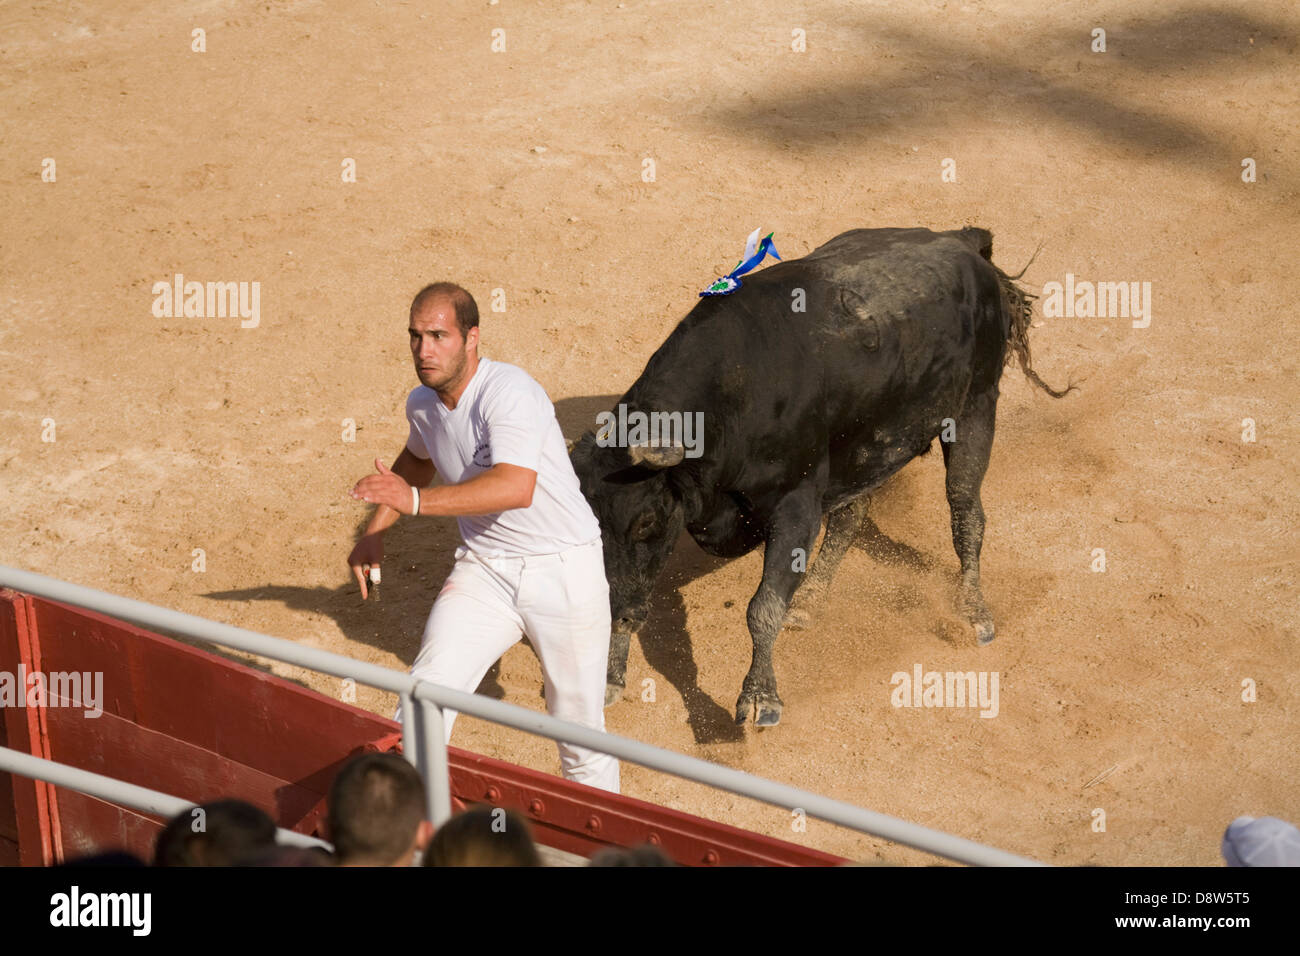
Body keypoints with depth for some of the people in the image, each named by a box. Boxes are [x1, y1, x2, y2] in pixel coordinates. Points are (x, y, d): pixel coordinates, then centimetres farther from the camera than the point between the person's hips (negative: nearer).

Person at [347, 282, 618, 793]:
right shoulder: (422, 403, 2)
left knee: (580, 728, 3)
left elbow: (516, 488, -37)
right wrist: (374, 531, 16)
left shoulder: (509, 391, -23)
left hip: (563, 571, -5)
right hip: (484, 571, 5)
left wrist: (415, 499, -41)